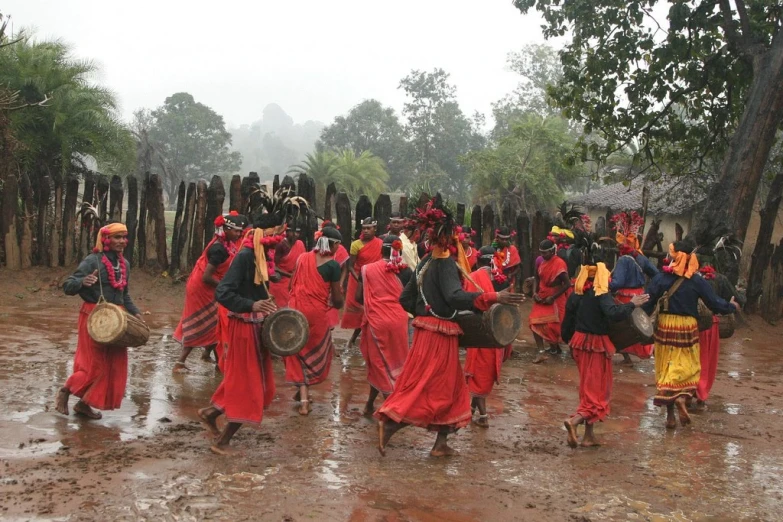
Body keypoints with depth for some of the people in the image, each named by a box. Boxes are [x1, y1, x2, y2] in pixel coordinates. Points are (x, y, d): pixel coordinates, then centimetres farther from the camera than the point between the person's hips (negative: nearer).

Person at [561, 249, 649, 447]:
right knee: (597, 390, 0)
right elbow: (614, 314, -31)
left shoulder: (576, 293, 4)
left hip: (579, 343, 7)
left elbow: (568, 319, 10)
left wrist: (568, 339, 22)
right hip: (596, 344, -7)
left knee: (588, 387, 16)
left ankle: (589, 435, 17)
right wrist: (632, 304, -18)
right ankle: (574, 420, -23)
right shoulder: (600, 294, -16)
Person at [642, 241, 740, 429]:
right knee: (688, 367, 14)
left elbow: (647, 303, -7)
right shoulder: (697, 281, -7)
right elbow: (715, 303, -1)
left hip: (665, 326, 1)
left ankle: (670, 415, 10)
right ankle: (683, 398, -14)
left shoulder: (661, 278, -7)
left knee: (666, 368, 8)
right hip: (687, 327, -1)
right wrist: (732, 306, 18)